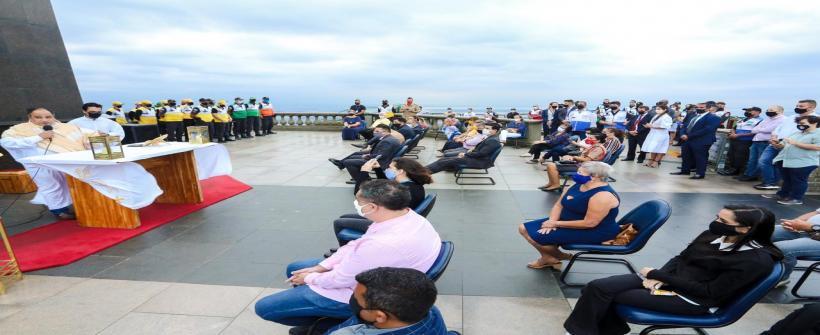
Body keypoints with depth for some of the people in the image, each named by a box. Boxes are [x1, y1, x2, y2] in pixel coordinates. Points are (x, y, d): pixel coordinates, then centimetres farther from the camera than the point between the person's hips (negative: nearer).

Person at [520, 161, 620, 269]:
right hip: (568, 222, 9)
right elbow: (558, 205, 5)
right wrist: (552, 221, -16)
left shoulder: (603, 196, -26)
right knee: (524, 229, 0)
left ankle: (559, 257, 10)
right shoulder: (576, 186, 2)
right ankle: (548, 258, 17)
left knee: (536, 236, -21)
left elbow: (589, 223, -28)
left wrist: (556, 224, -21)